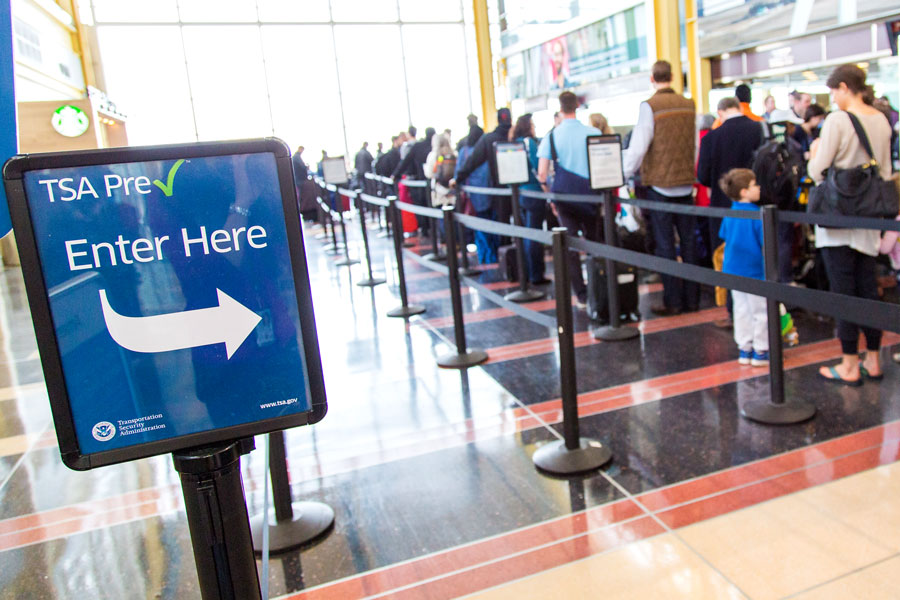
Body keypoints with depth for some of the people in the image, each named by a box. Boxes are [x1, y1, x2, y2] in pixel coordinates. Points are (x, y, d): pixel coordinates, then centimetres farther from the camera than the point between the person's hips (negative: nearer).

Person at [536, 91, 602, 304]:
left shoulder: (551, 137, -4)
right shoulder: (594, 133, -3)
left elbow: (542, 174, -7)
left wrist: (551, 196, 6)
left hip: (565, 196, -1)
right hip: (590, 194, 1)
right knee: (594, 242, 13)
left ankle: (581, 294, 4)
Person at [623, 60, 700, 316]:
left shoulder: (650, 106, -11)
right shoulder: (688, 105, 5)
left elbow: (638, 147, -15)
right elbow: (694, 145, 11)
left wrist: (621, 176, -6)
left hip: (660, 185, -5)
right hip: (685, 183, 5)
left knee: (665, 244, 2)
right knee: (688, 242, 10)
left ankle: (672, 301, 6)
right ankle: (691, 298, 17)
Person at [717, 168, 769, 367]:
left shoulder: (729, 215, 2)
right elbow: (766, 245, -16)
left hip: (733, 272, 6)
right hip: (754, 272, -6)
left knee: (741, 310, 15)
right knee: (760, 311, 7)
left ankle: (744, 349, 21)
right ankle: (760, 351, 15)